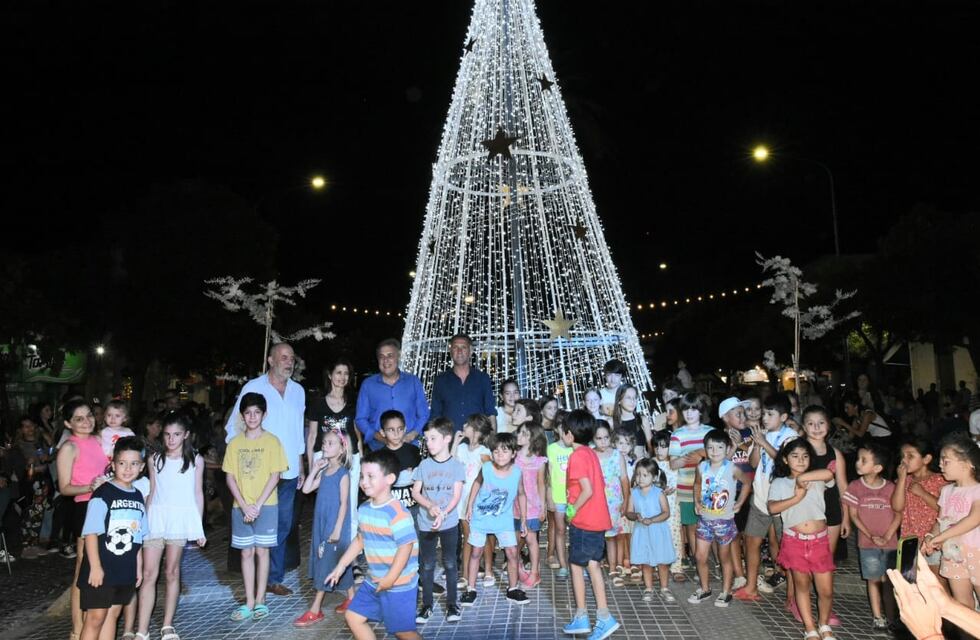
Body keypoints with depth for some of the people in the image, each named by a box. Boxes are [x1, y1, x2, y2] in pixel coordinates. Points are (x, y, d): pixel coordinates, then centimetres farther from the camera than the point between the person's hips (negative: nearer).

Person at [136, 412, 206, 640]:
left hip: (181, 518, -1)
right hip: (156, 517, 1)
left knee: (172, 572, 8)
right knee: (149, 574, -2)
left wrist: (199, 527, 4)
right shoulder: (155, 459, 7)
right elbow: (151, 493, 11)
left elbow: (198, 494, 6)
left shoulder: (196, 460, 3)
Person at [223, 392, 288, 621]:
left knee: (262, 551, 4)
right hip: (241, 507, 3)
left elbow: (275, 476, -7)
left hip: (266, 506, -2)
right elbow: (230, 477, 2)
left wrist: (258, 505, -13)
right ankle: (249, 602, 17)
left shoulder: (271, 441, -5)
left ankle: (260, 600, 15)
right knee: (246, 552, 8)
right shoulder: (235, 443, 3)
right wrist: (244, 506, -8)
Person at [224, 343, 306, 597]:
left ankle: (274, 578, 25)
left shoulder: (298, 391, 10)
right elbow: (233, 427, -2)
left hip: (288, 471, 5)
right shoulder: (253, 388, -6)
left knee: (282, 526, 12)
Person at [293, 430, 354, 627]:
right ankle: (351, 598, 28)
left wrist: (337, 529, -18)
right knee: (339, 562, 15)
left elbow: (344, 503, -15)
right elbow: (306, 489, 2)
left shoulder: (343, 474, -14)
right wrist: (314, 470, -4)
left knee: (326, 564, -3)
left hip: (335, 525, -7)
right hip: (321, 524, 7)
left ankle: (315, 610, 4)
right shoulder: (324, 472, 7)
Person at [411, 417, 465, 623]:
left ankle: (451, 604, 21)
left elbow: (456, 496, -9)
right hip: (426, 523, 2)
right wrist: (430, 506, -17)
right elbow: (415, 492, -1)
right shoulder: (424, 465, 0)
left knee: (450, 564, 8)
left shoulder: (456, 465, -5)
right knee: (427, 565, 10)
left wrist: (443, 514, -22)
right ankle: (426, 605, 21)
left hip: (449, 523, -2)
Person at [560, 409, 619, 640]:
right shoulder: (591, 453, 9)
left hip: (583, 521, -8)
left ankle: (581, 618, 15)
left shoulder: (577, 456, -18)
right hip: (598, 519, 8)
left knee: (576, 566, 6)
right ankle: (603, 617, 13)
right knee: (593, 565, 12)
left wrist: (572, 509, -11)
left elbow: (587, 490, -24)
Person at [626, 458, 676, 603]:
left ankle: (664, 589, 25)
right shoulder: (634, 493, -2)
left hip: (658, 532, -2)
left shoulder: (659, 493, -9)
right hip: (642, 532, 2)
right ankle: (648, 589, 24)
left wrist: (652, 520, -24)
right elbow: (628, 512, -1)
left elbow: (666, 513, -11)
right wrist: (636, 516, -22)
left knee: (662, 562, 8)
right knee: (645, 562, 10)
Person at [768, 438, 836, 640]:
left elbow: (829, 473, -20)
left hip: (819, 540, 1)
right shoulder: (779, 483, 2)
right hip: (795, 541, -1)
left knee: (826, 590, 5)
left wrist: (802, 477, -15)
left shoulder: (817, 480, 4)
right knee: (802, 584, 11)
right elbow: (772, 508, -13)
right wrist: (796, 497, -17)